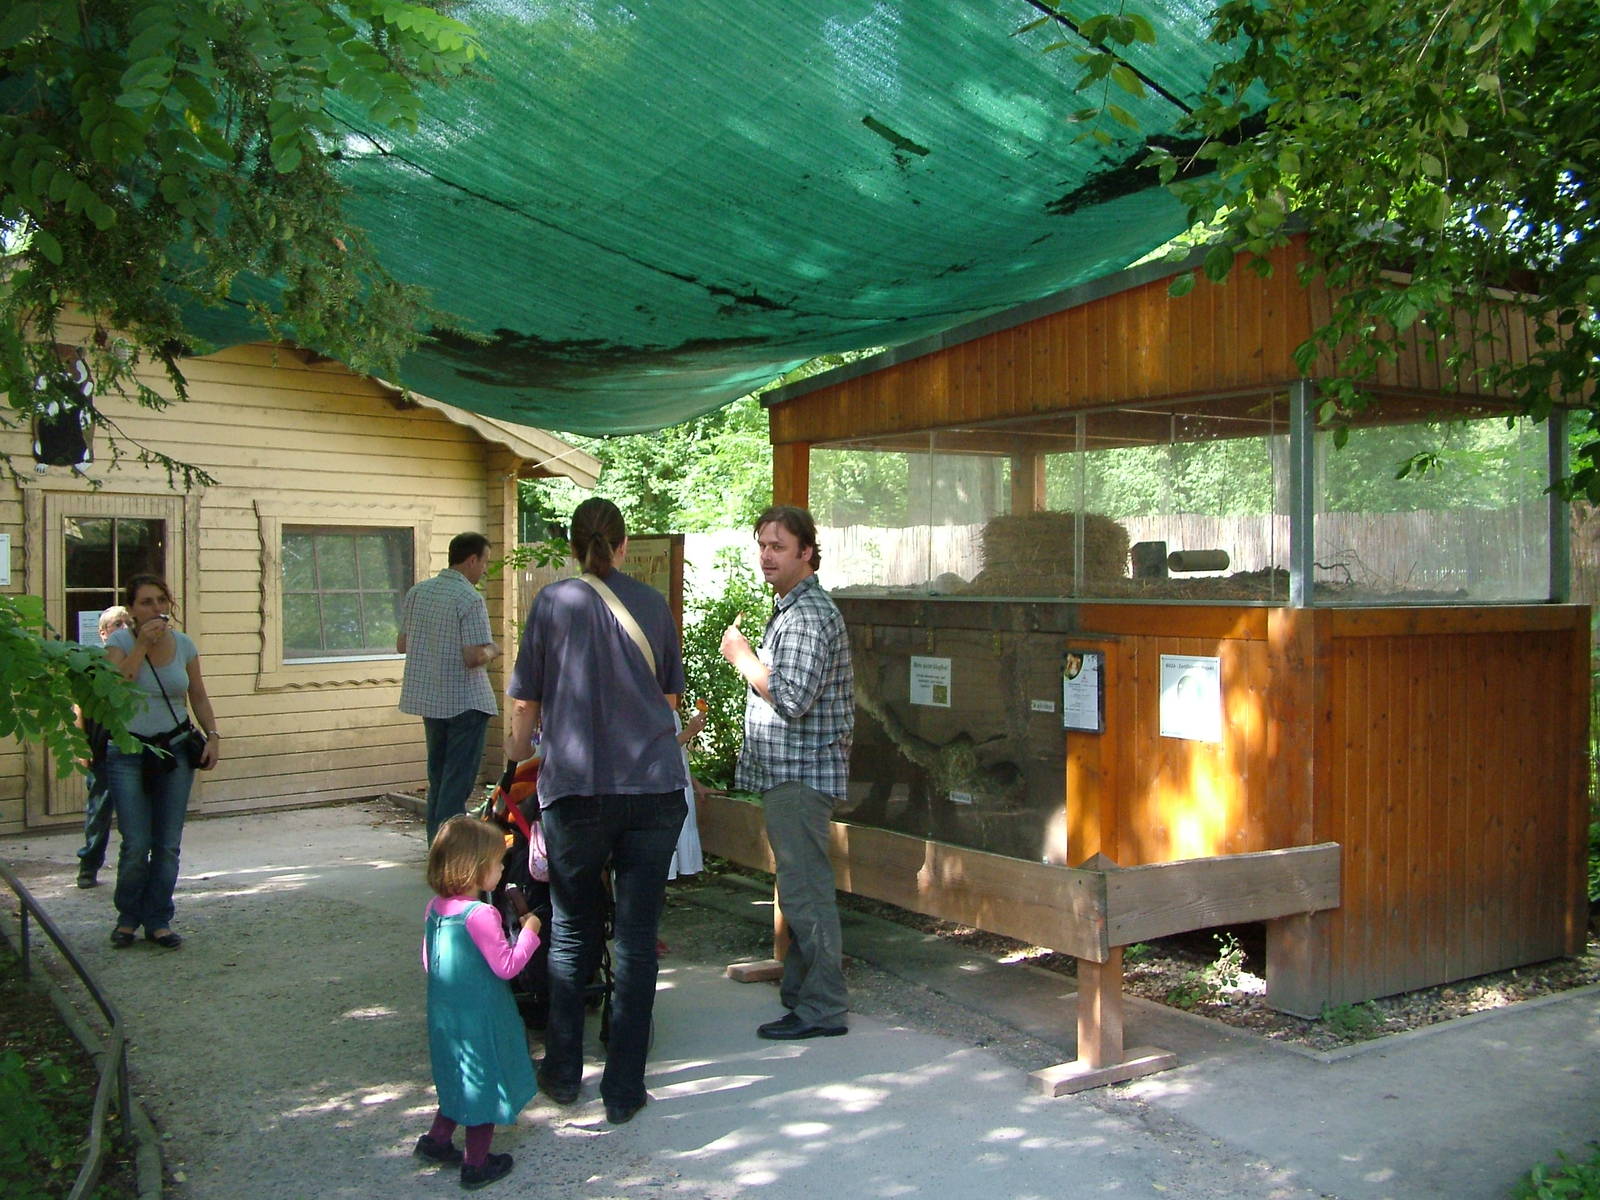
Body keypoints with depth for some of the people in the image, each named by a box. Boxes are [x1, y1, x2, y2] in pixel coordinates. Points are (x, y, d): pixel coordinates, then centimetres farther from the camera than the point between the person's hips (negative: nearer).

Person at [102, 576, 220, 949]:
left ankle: (158, 920, 14)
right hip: (127, 753, -2)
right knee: (136, 845, -5)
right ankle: (128, 917, 17)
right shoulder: (121, 641, -5)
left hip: (175, 750, 3)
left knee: (168, 845, 2)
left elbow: (198, 697, 11)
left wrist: (213, 736, -1)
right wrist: (142, 645, -21)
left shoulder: (183, 644, 3)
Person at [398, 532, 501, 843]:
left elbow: (402, 645, 11)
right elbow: (474, 657, -22)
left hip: (428, 698, 7)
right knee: (458, 781, -1)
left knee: (438, 778, 18)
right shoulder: (470, 599, -17)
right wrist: (493, 651, -2)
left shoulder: (416, 593, 5)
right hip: (466, 701, -7)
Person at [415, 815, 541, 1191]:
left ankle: (437, 1142, 35)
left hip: (444, 1015, 8)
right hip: (481, 1016, -7)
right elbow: (506, 966, -22)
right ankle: (476, 1165, 20)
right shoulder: (480, 915, -26)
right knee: (485, 1082, 9)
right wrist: (528, 933, -10)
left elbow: (428, 962, 10)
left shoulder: (435, 908, -1)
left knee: (460, 1078, 26)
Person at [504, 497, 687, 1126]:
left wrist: (519, 745, 25)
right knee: (637, 936, 6)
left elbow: (526, 701, 4)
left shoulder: (554, 601, -1)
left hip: (578, 787, -1)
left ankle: (563, 1072, 25)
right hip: (656, 786, 2)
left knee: (571, 931, 15)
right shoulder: (652, 604, 6)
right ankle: (623, 1089, 11)